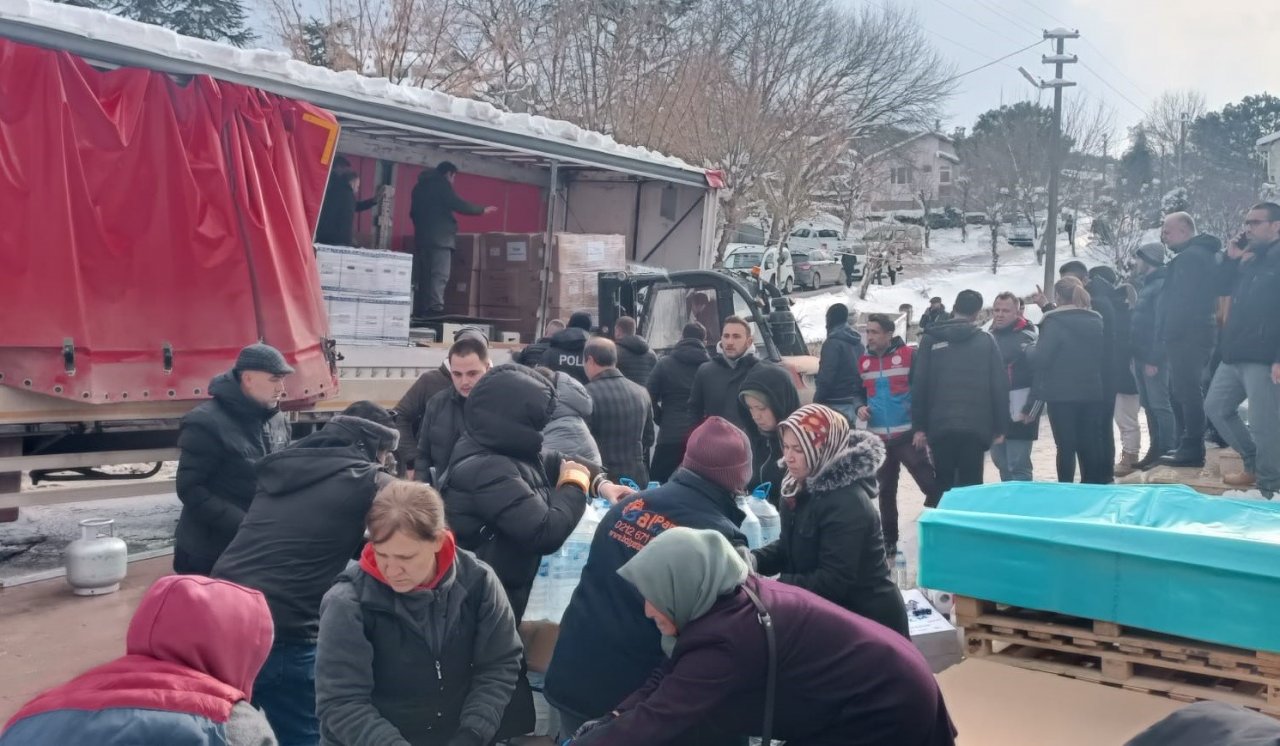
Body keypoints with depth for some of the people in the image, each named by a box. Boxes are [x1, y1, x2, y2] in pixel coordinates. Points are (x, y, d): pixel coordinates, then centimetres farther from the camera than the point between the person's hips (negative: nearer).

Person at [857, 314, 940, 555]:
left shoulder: (908, 355, -8)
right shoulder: (863, 362, 8)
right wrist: (860, 408, -1)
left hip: (908, 436, -5)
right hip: (878, 439, 5)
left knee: (932, 486, -8)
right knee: (886, 491, 13)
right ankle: (889, 542, 24)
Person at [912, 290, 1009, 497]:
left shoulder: (931, 340, 5)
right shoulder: (986, 341, 5)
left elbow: (919, 385, 0)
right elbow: (1000, 386, 3)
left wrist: (918, 426, 2)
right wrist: (1000, 428, 8)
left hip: (940, 426, 0)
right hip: (976, 426, 0)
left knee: (944, 487, 9)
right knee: (971, 487, 4)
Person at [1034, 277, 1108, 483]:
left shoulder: (1054, 322, -11)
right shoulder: (1096, 321, 8)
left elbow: (1042, 358, -15)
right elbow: (1101, 356, 11)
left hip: (1061, 393, -5)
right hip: (1092, 392, 5)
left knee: (1066, 446, -1)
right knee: (1089, 445, 12)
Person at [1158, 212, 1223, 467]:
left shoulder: (1191, 256, -13)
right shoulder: (1206, 253, 20)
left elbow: (1182, 301, -21)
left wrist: (1169, 334, -19)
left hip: (1186, 336, -10)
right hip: (1199, 334, 10)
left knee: (1186, 392, -8)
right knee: (1182, 391, 15)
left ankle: (1191, 450, -6)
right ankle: (1188, 446, 20)